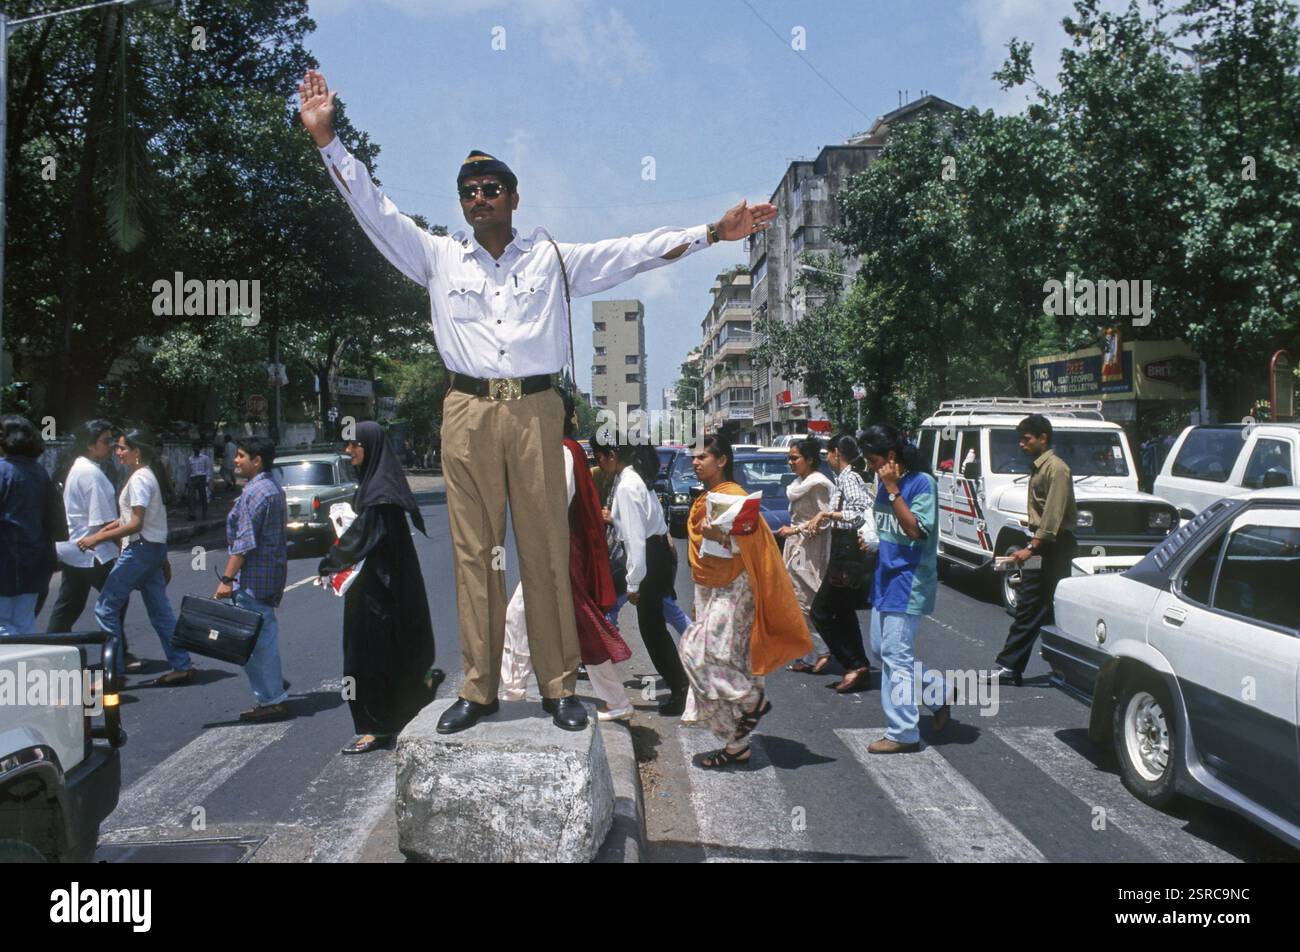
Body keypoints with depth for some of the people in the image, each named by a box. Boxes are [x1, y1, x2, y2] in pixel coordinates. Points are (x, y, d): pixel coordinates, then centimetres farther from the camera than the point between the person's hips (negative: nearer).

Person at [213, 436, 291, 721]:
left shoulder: (253, 493, -17)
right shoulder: (274, 488, 14)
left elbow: (244, 542, -22)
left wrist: (227, 579, -21)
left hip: (254, 577, -10)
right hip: (273, 571, 10)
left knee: (254, 636, -3)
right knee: (264, 631, 20)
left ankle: (271, 700, 1)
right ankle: (275, 686, 30)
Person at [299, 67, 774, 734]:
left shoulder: (553, 259, 14)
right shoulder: (439, 258, 16)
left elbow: (636, 251, 10)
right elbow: (374, 210, 14)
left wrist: (713, 233, 4)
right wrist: (327, 140, 8)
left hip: (536, 411, -1)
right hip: (467, 411, 1)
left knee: (546, 549, -1)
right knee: (472, 550, 1)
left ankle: (559, 686, 6)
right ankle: (478, 689, 8)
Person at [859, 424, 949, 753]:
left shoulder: (921, 483, -15)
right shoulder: (884, 483, 9)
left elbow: (915, 529, -23)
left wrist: (893, 489, -24)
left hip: (908, 580, -9)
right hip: (886, 576, 9)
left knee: (895, 654, -8)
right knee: (881, 648, 16)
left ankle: (902, 734, 0)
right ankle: (938, 693, 30)